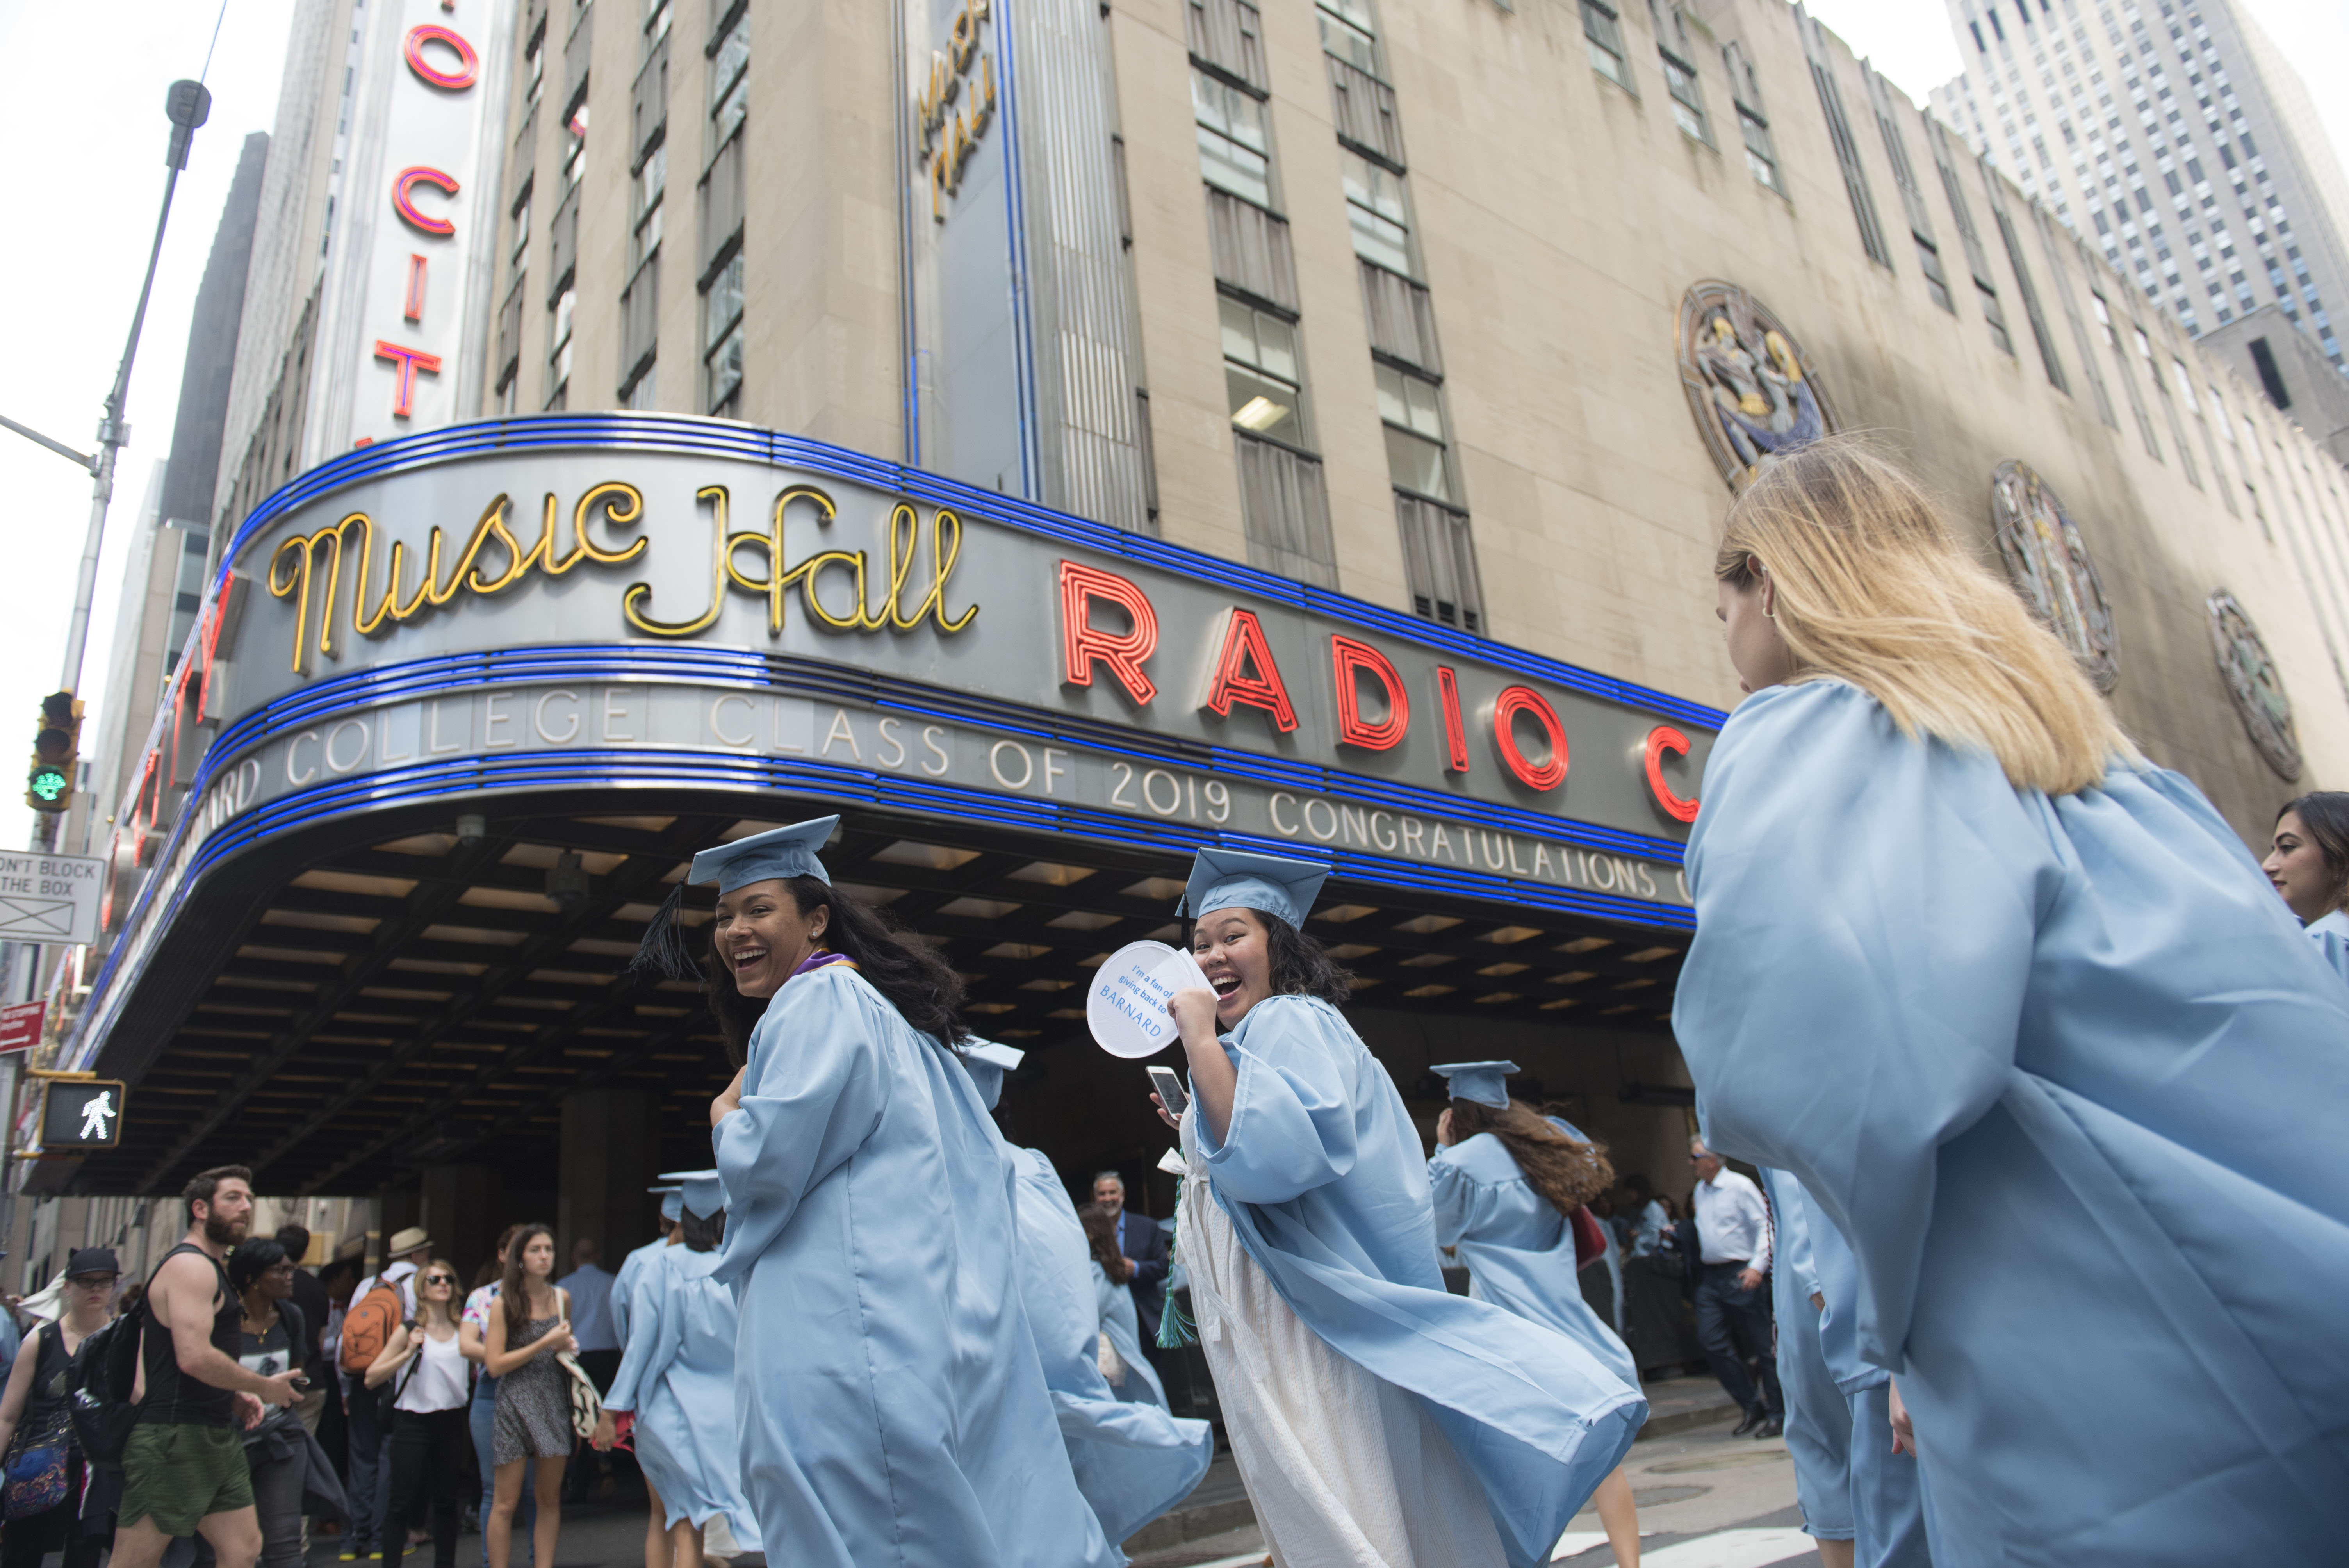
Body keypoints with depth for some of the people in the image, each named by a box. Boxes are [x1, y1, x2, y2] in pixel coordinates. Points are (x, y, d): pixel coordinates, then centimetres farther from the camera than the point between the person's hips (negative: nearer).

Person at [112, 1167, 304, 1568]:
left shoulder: (210, 1268, 20)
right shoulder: (191, 1265, -13)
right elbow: (195, 1357, -24)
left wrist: (235, 1397, 12)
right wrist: (265, 1387, -12)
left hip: (216, 1437, 10)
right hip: (173, 1436, -10)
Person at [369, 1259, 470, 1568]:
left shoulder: (462, 1330, 6)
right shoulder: (409, 1331, -4)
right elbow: (371, 1379, -8)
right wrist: (409, 1352, -18)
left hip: (451, 1422, 3)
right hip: (414, 1424, -3)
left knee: (447, 1501, 10)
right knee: (403, 1503, 1)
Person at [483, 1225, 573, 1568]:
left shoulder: (562, 1298, 7)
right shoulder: (504, 1303, -3)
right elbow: (495, 1365, -8)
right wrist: (545, 1344, -12)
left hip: (553, 1402, 3)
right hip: (515, 1402, -3)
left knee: (550, 1499, 6)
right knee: (505, 1503, 1)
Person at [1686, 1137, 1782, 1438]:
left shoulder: (1740, 1186, -9)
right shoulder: (1700, 1191, 12)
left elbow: (1765, 1226, -12)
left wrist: (1757, 1266, -19)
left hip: (1740, 1275, -7)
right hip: (1711, 1277, 7)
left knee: (1762, 1343, 1)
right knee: (1710, 1340, 1)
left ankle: (1777, 1413, 13)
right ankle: (1751, 1405, 15)